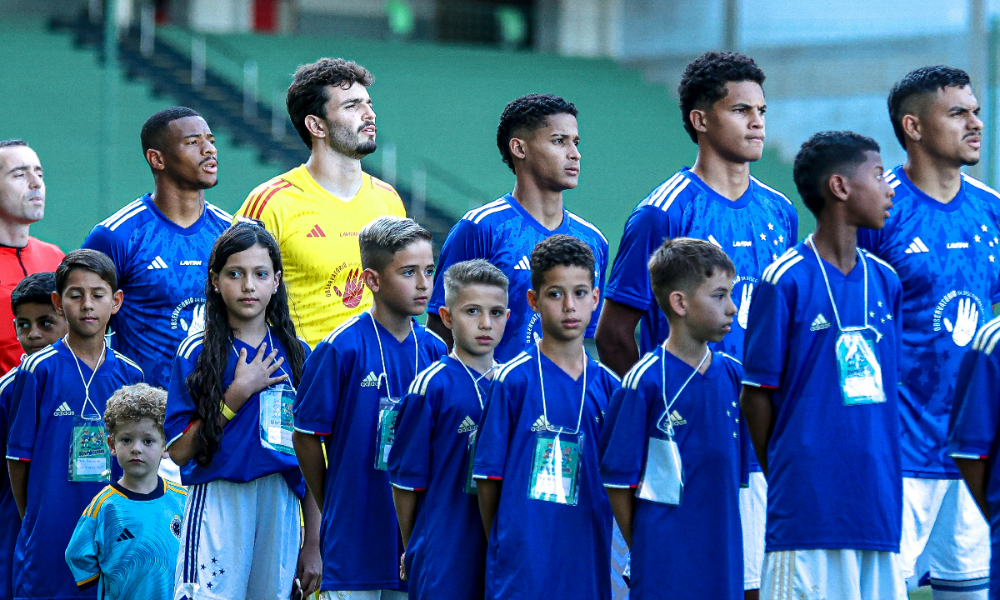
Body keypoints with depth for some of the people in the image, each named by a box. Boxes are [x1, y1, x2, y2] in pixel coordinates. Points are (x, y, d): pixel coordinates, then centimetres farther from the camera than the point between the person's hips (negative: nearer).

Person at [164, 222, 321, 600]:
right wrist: (239, 393, -9)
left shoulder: (296, 355, 11)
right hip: (218, 502, -3)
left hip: (282, 506, 3)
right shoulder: (197, 353, 2)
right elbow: (180, 451, -4)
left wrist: (314, 544, 9)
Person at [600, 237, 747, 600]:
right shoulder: (646, 382, -10)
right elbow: (618, 479, -7)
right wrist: (644, 551, -4)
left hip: (722, 566, 5)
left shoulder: (732, 375, 7)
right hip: (665, 569, -5)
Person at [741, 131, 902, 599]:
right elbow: (756, 396, -3)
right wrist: (783, 482, 0)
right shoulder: (785, 282, -6)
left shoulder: (885, 282, 12)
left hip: (877, 504, 6)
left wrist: (881, 480, 10)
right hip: (808, 509, -6)